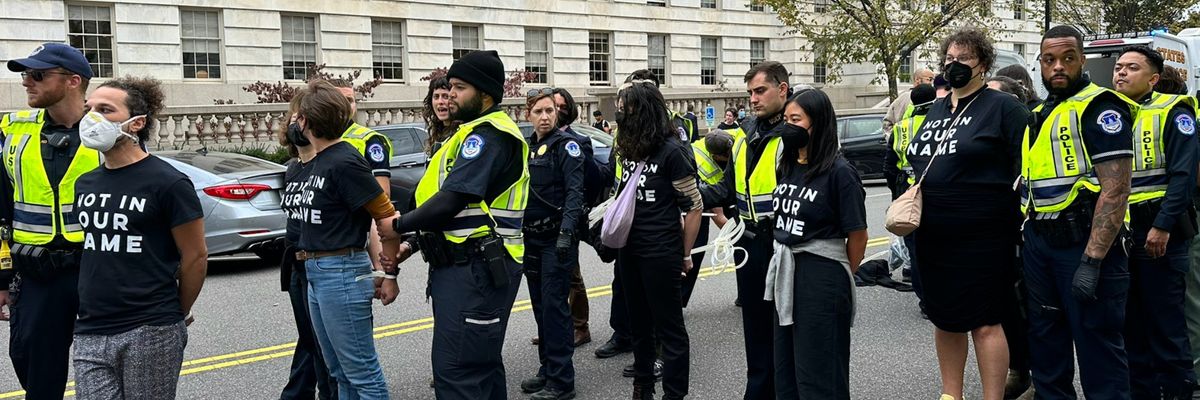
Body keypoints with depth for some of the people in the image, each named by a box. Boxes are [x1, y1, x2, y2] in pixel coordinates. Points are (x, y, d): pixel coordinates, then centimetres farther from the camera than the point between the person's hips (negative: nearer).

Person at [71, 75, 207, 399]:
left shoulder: (168, 183, -9)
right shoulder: (85, 184, 11)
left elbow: (195, 257, -5)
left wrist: (176, 314, 4)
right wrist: (97, 308, 16)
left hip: (151, 334, -5)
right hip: (90, 335, 5)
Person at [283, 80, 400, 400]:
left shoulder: (344, 162, -16)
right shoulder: (314, 162, 10)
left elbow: (387, 216, -16)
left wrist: (390, 274, -12)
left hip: (342, 273, -10)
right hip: (315, 273, 10)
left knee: (361, 372, -1)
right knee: (340, 371, 18)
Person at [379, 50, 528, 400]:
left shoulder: (488, 135, -14)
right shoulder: (475, 133, 21)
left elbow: (451, 201, -22)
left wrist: (400, 225, -7)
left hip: (475, 270, -11)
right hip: (468, 265, 11)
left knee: (456, 371, -10)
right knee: (482, 365, 17)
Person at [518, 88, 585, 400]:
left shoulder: (565, 144, -8)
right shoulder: (527, 146, 13)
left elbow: (575, 191, -18)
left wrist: (566, 231, -29)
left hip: (557, 237, -7)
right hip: (532, 237, 7)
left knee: (554, 305, -7)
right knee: (540, 306, 13)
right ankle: (547, 370, 24)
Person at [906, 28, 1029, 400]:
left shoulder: (1003, 107, -5)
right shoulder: (935, 109, 16)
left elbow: (1027, 170, -9)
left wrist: (1022, 226, -13)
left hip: (981, 238, -7)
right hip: (932, 237, 7)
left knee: (985, 323, -2)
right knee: (945, 319, 15)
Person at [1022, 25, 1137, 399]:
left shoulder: (1100, 108, -11)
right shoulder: (1038, 115, 15)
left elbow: (1116, 188, -18)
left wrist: (1092, 261, -24)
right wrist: (1025, 237, 15)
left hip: (1084, 243, -8)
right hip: (1038, 242, 8)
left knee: (1097, 346, -1)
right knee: (1045, 341, 17)